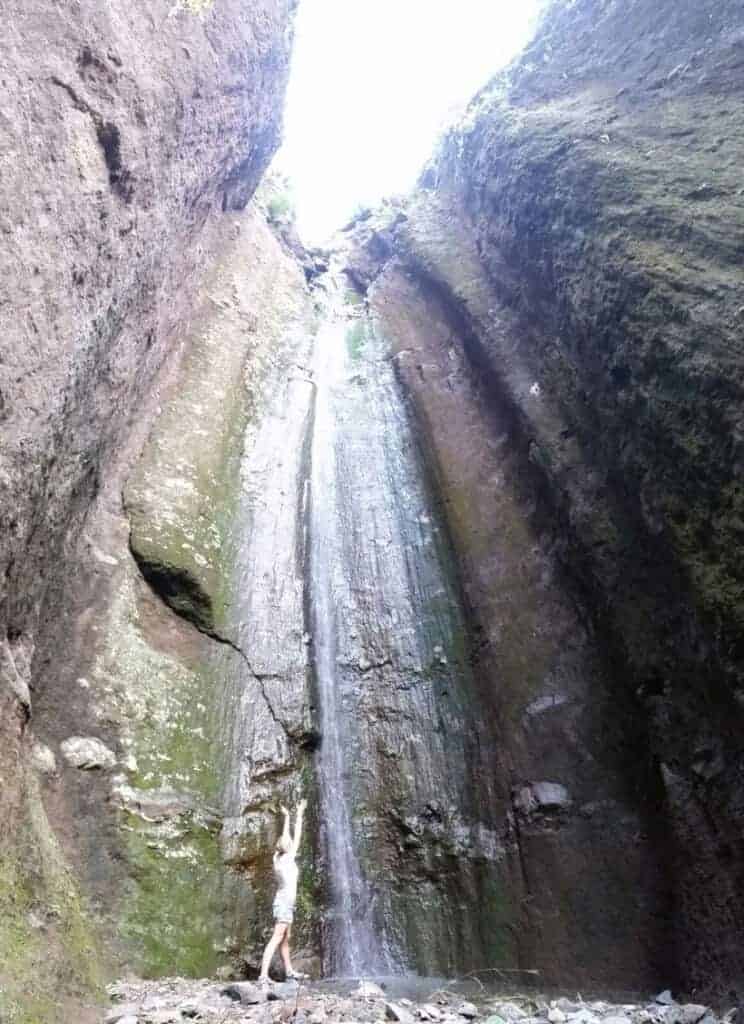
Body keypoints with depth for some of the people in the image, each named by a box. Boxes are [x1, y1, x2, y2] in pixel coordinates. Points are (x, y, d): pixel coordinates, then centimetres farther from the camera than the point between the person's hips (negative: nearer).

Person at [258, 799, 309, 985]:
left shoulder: (278, 858, 7)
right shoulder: (289, 858, -10)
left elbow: (285, 838, 18)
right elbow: (297, 836, -7)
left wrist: (286, 817, 22)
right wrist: (299, 814, -2)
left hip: (283, 902, 9)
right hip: (285, 903, -9)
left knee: (285, 939, 16)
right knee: (276, 939, -15)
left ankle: (290, 971, 26)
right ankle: (263, 975, -22)